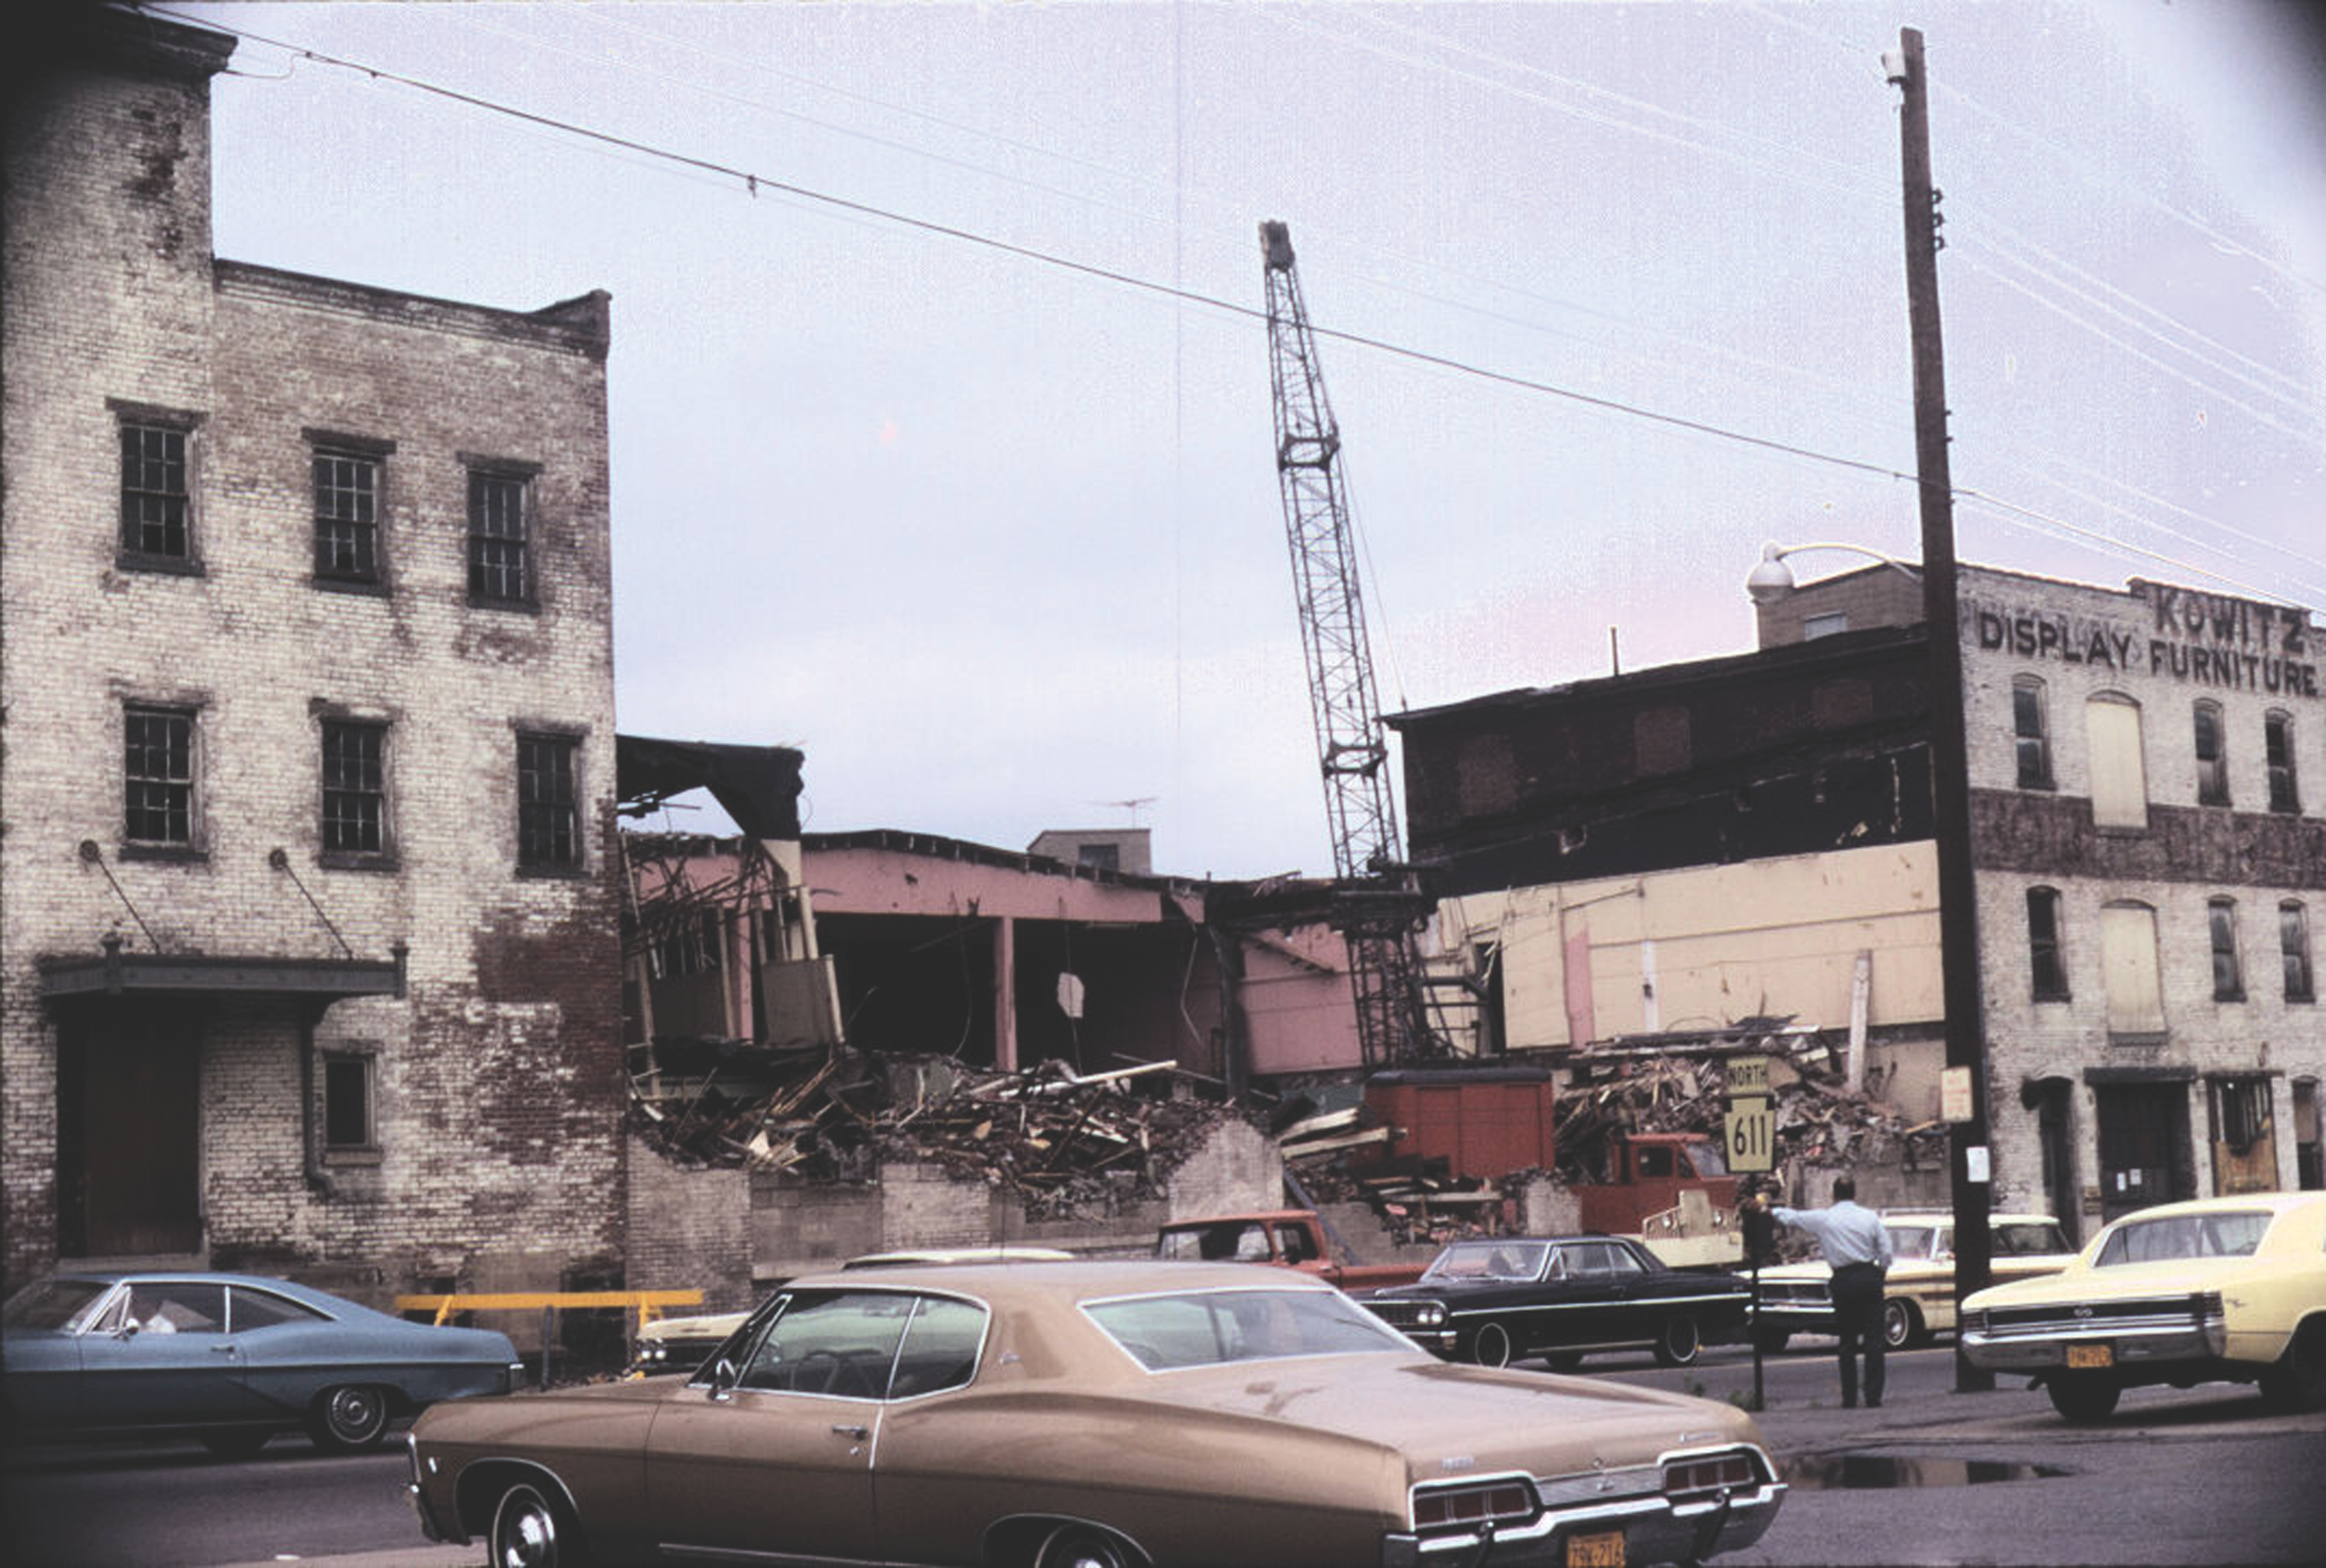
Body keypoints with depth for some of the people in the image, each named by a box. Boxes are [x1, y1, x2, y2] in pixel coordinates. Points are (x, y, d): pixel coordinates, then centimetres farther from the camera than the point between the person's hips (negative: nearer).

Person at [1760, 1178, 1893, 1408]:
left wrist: (1771, 1209, 32)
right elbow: (1886, 1252, 2)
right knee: (1873, 1339, 1)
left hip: (1844, 1281, 0)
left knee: (1848, 1341, 6)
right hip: (1870, 1277, 0)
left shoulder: (1823, 1218, 1)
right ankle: (1874, 1396, -3)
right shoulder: (1870, 1217, 3)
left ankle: (1849, 1399, 5)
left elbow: (1791, 1218, 14)